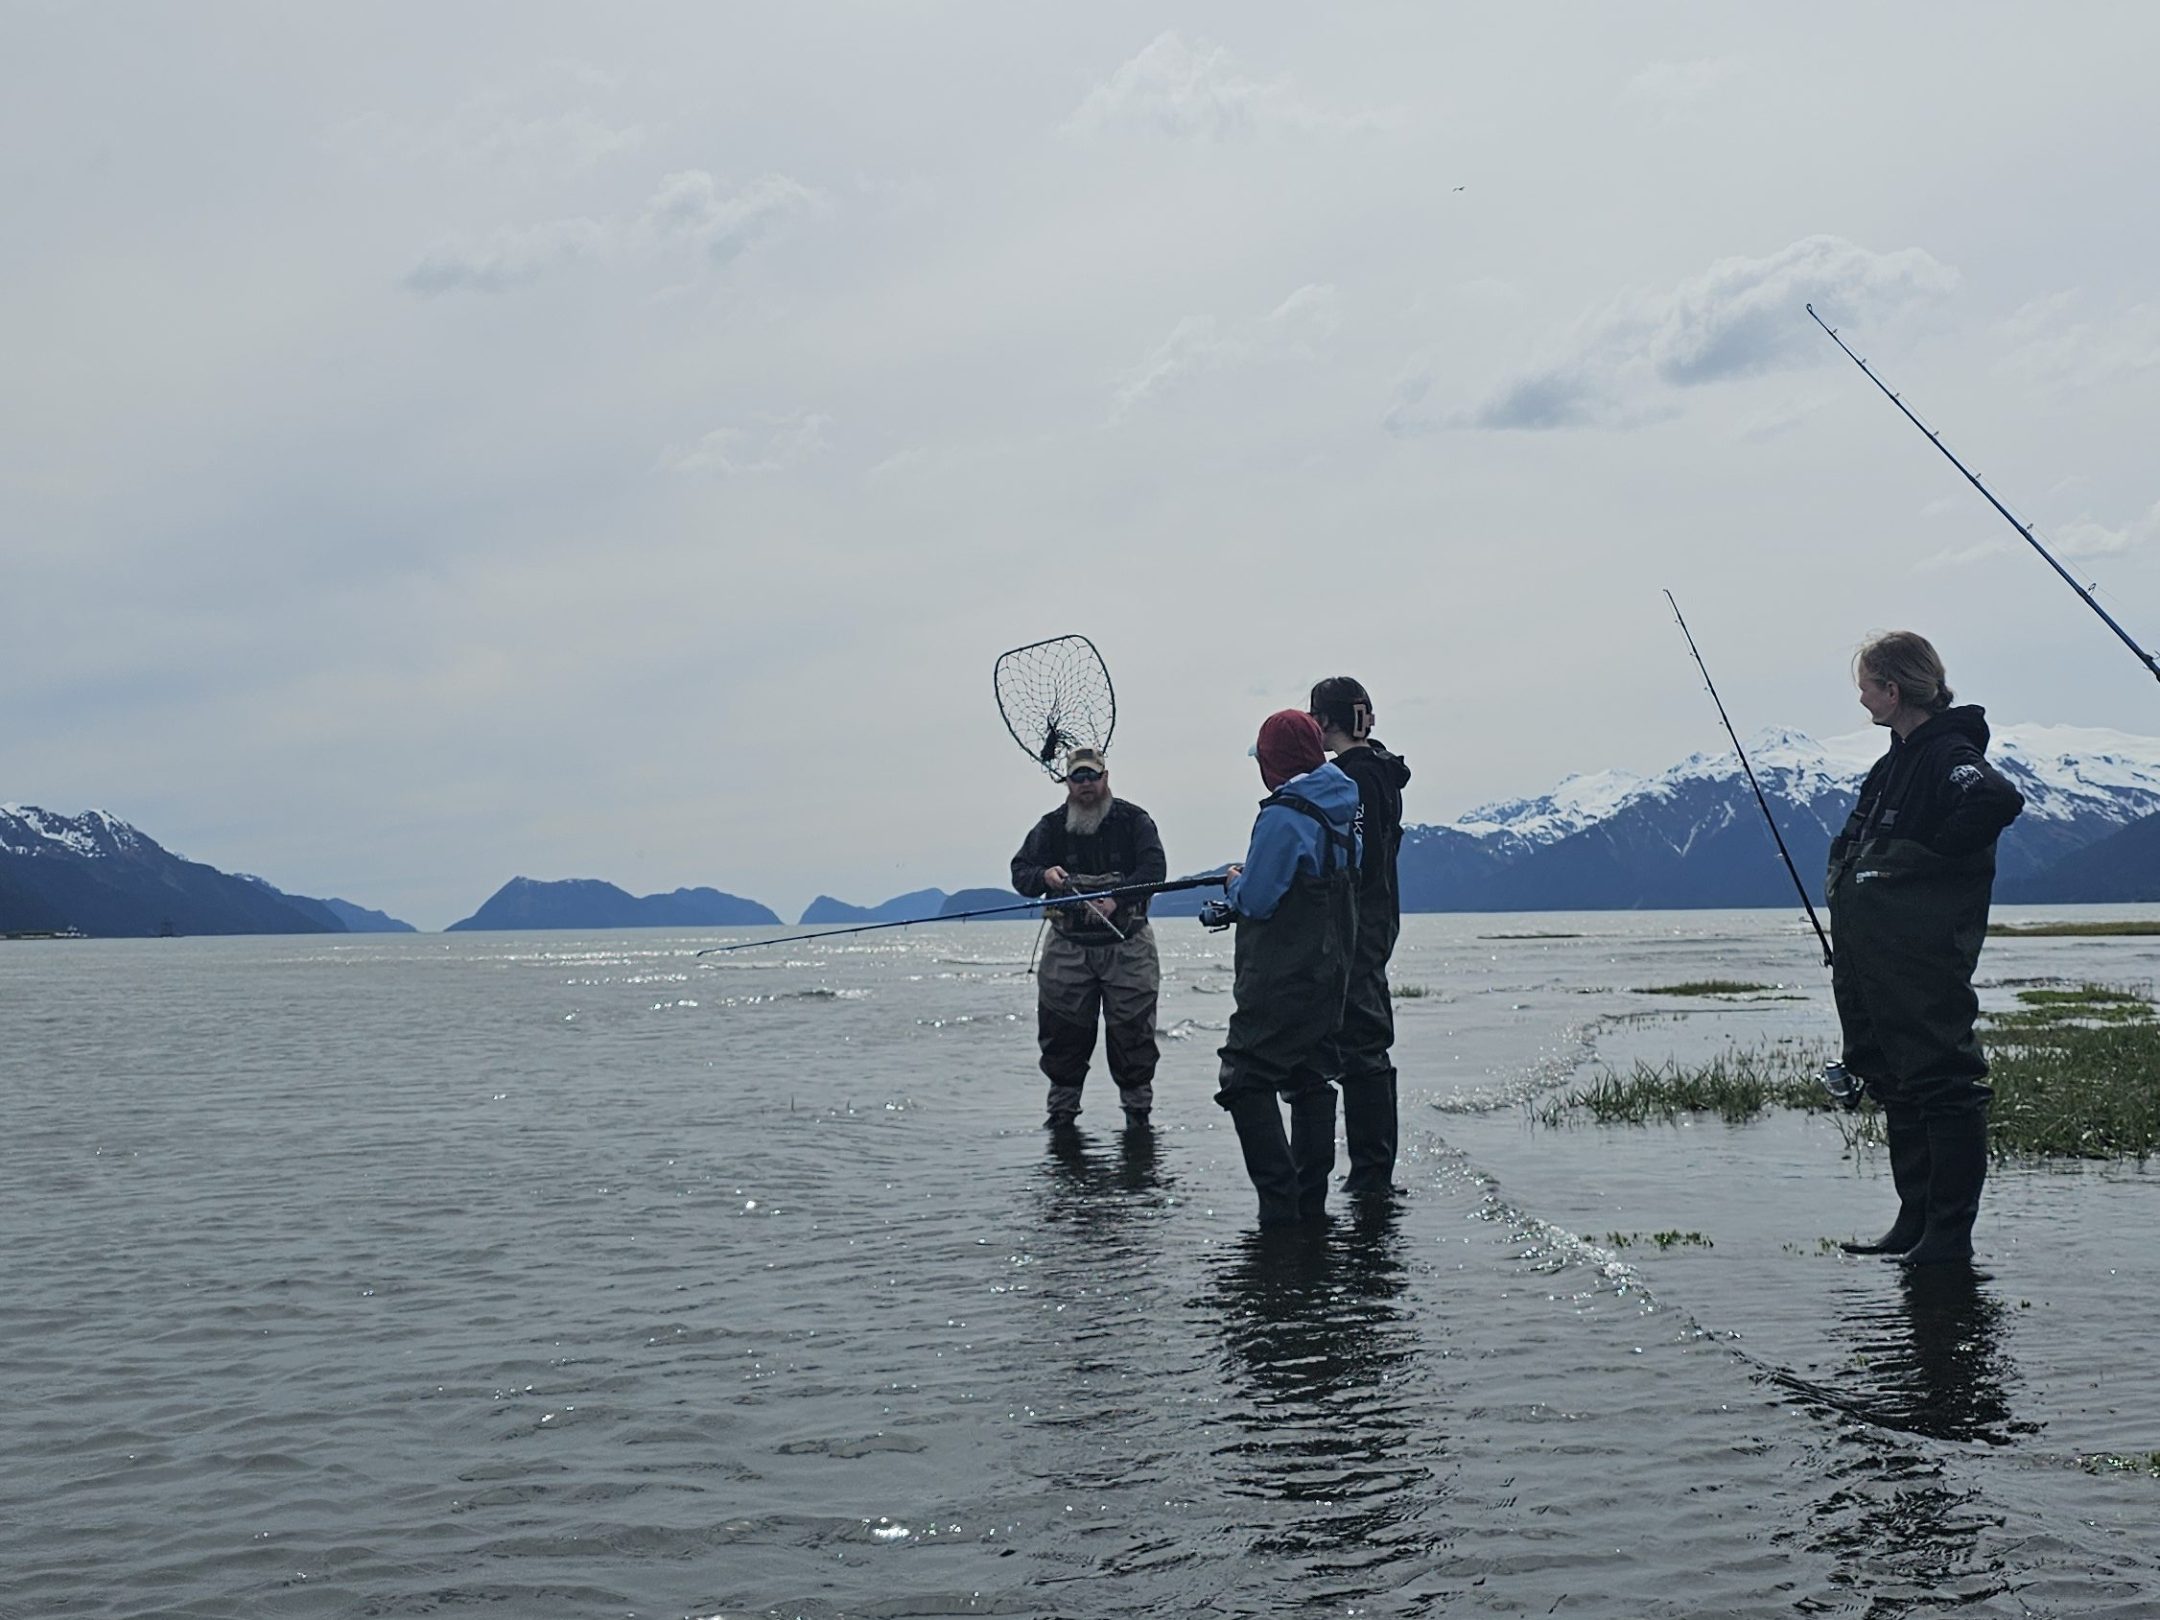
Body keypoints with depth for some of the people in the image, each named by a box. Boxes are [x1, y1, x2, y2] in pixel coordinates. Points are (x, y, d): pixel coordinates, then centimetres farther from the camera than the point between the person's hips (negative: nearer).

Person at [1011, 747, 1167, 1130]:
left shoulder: (1134, 820, 2)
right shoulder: (1051, 826, 8)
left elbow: (1154, 869, -8)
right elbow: (1019, 871, 4)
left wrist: (1116, 898, -22)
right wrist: (1045, 876, -19)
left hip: (1127, 943, -2)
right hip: (1068, 945, 2)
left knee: (1132, 1027, -3)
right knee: (1062, 1031, 1)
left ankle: (1138, 1109, 8)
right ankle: (1062, 1108, 14)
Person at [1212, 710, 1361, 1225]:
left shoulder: (1284, 816, -17)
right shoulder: (1342, 814, 10)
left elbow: (1255, 901, -18)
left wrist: (1234, 883, 4)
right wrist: (1244, 889, 19)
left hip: (1281, 979, -9)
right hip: (1329, 972, 9)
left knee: (1246, 1080, -6)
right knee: (1311, 1079, 14)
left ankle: (1280, 1203, -12)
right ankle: (1311, 1200, 17)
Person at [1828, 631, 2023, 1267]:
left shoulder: (1948, 755, -13)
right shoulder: (1897, 761, 17)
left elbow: (2000, 801, -35)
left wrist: (1930, 853, -22)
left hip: (1923, 965, -10)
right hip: (1871, 962, 10)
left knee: (1942, 1084, -4)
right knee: (1898, 1088, 14)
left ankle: (1950, 1234, 1)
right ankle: (1915, 1222, 23)